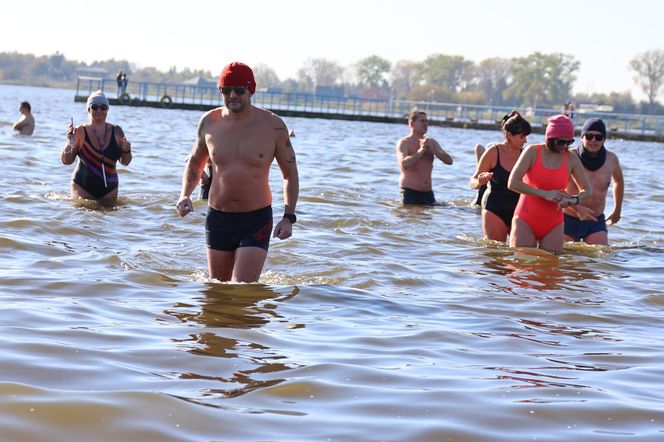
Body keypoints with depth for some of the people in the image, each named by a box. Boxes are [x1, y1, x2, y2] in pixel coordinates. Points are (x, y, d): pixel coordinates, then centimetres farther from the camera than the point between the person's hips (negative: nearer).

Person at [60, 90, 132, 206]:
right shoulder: (81, 131, -4)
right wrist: (70, 142, -18)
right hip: (83, 186, -2)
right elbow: (66, 161, -3)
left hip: (109, 188, 3)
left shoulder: (116, 131, 3)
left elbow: (125, 162, 10)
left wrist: (127, 151, -10)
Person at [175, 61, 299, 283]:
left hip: (257, 221, -3)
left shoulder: (273, 126, -7)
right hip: (217, 219, 4)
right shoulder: (209, 122, 0)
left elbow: (290, 174, 3)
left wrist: (288, 217, -7)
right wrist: (185, 195, -1)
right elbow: (195, 163, 17)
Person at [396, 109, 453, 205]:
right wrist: (421, 150, -24)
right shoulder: (403, 143, -4)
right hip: (410, 191, -5)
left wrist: (432, 149, -12)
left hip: (428, 191, 5)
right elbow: (404, 164, -21)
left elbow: (449, 161, 3)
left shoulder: (431, 142, 12)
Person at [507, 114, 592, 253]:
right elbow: (512, 183, -13)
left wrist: (573, 200, -13)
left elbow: (587, 190, 10)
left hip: (553, 225, 2)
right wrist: (545, 194, -17)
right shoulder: (533, 152, -5)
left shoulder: (571, 159, 3)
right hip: (525, 221, -2)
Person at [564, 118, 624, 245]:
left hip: (596, 221, 2)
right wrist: (577, 208, -25)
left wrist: (617, 211, 27)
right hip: (568, 219, -2)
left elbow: (618, 181, 21)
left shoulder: (611, 159, 0)